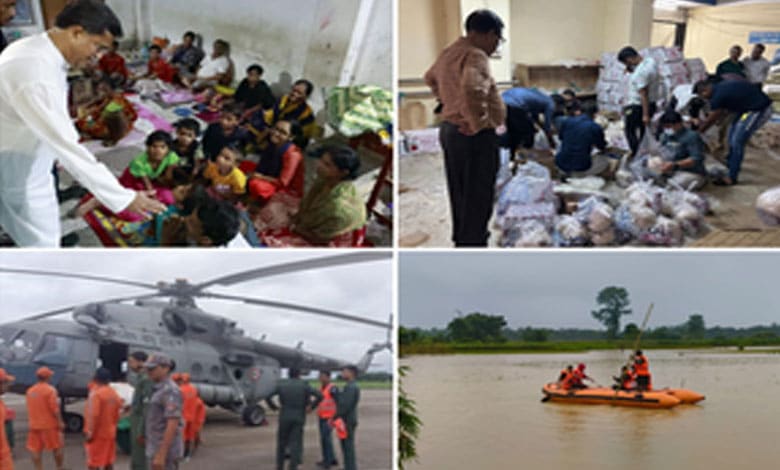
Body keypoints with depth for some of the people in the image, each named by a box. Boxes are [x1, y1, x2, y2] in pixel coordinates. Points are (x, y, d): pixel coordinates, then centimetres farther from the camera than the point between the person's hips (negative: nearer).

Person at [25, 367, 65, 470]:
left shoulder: (29, 391, 8)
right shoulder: (50, 390, -13)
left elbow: (30, 408, 15)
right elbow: (55, 409, -16)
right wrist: (60, 422, -10)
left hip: (34, 425, 5)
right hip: (49, 425, -5)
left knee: (36, 450, 4)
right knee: (57, 448, 8)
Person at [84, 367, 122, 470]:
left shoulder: (96, 393, -17)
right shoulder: (114, 394, 6)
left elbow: (93, 415, -23)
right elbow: (117, 415, 11)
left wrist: (89, 432, -19)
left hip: (97, 434, -7)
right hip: (110, 433, 7)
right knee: (108, 461, 13)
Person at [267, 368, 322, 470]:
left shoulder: (281, 384, 2)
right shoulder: (304, 385, -2)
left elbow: (268, 396, -2)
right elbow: (319, 396, -9)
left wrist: (274, 407, 10)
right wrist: (312, 407, 3)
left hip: (284, 417, 1)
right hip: (299, 418, -1)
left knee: (281, 443, 14)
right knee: (295, 444, 2)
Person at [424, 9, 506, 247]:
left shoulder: (449, 52, 9)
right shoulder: (475, 56, -20)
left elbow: (430, 77, 29)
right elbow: (472, 89, -39)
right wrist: (478, 122, -27)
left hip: (449, 129, 10)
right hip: (476, 137, -10)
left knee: (459, 193, 20)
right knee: (477, 198, 0)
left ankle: (461, 238, 33)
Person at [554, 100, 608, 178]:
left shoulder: (566, 121, -3)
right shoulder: (596, 128, -8)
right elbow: (602, 147, 12)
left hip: (561, 167, 3)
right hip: (580, 170, -3)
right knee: (605, 161, 22)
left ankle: (565, 174, 17)